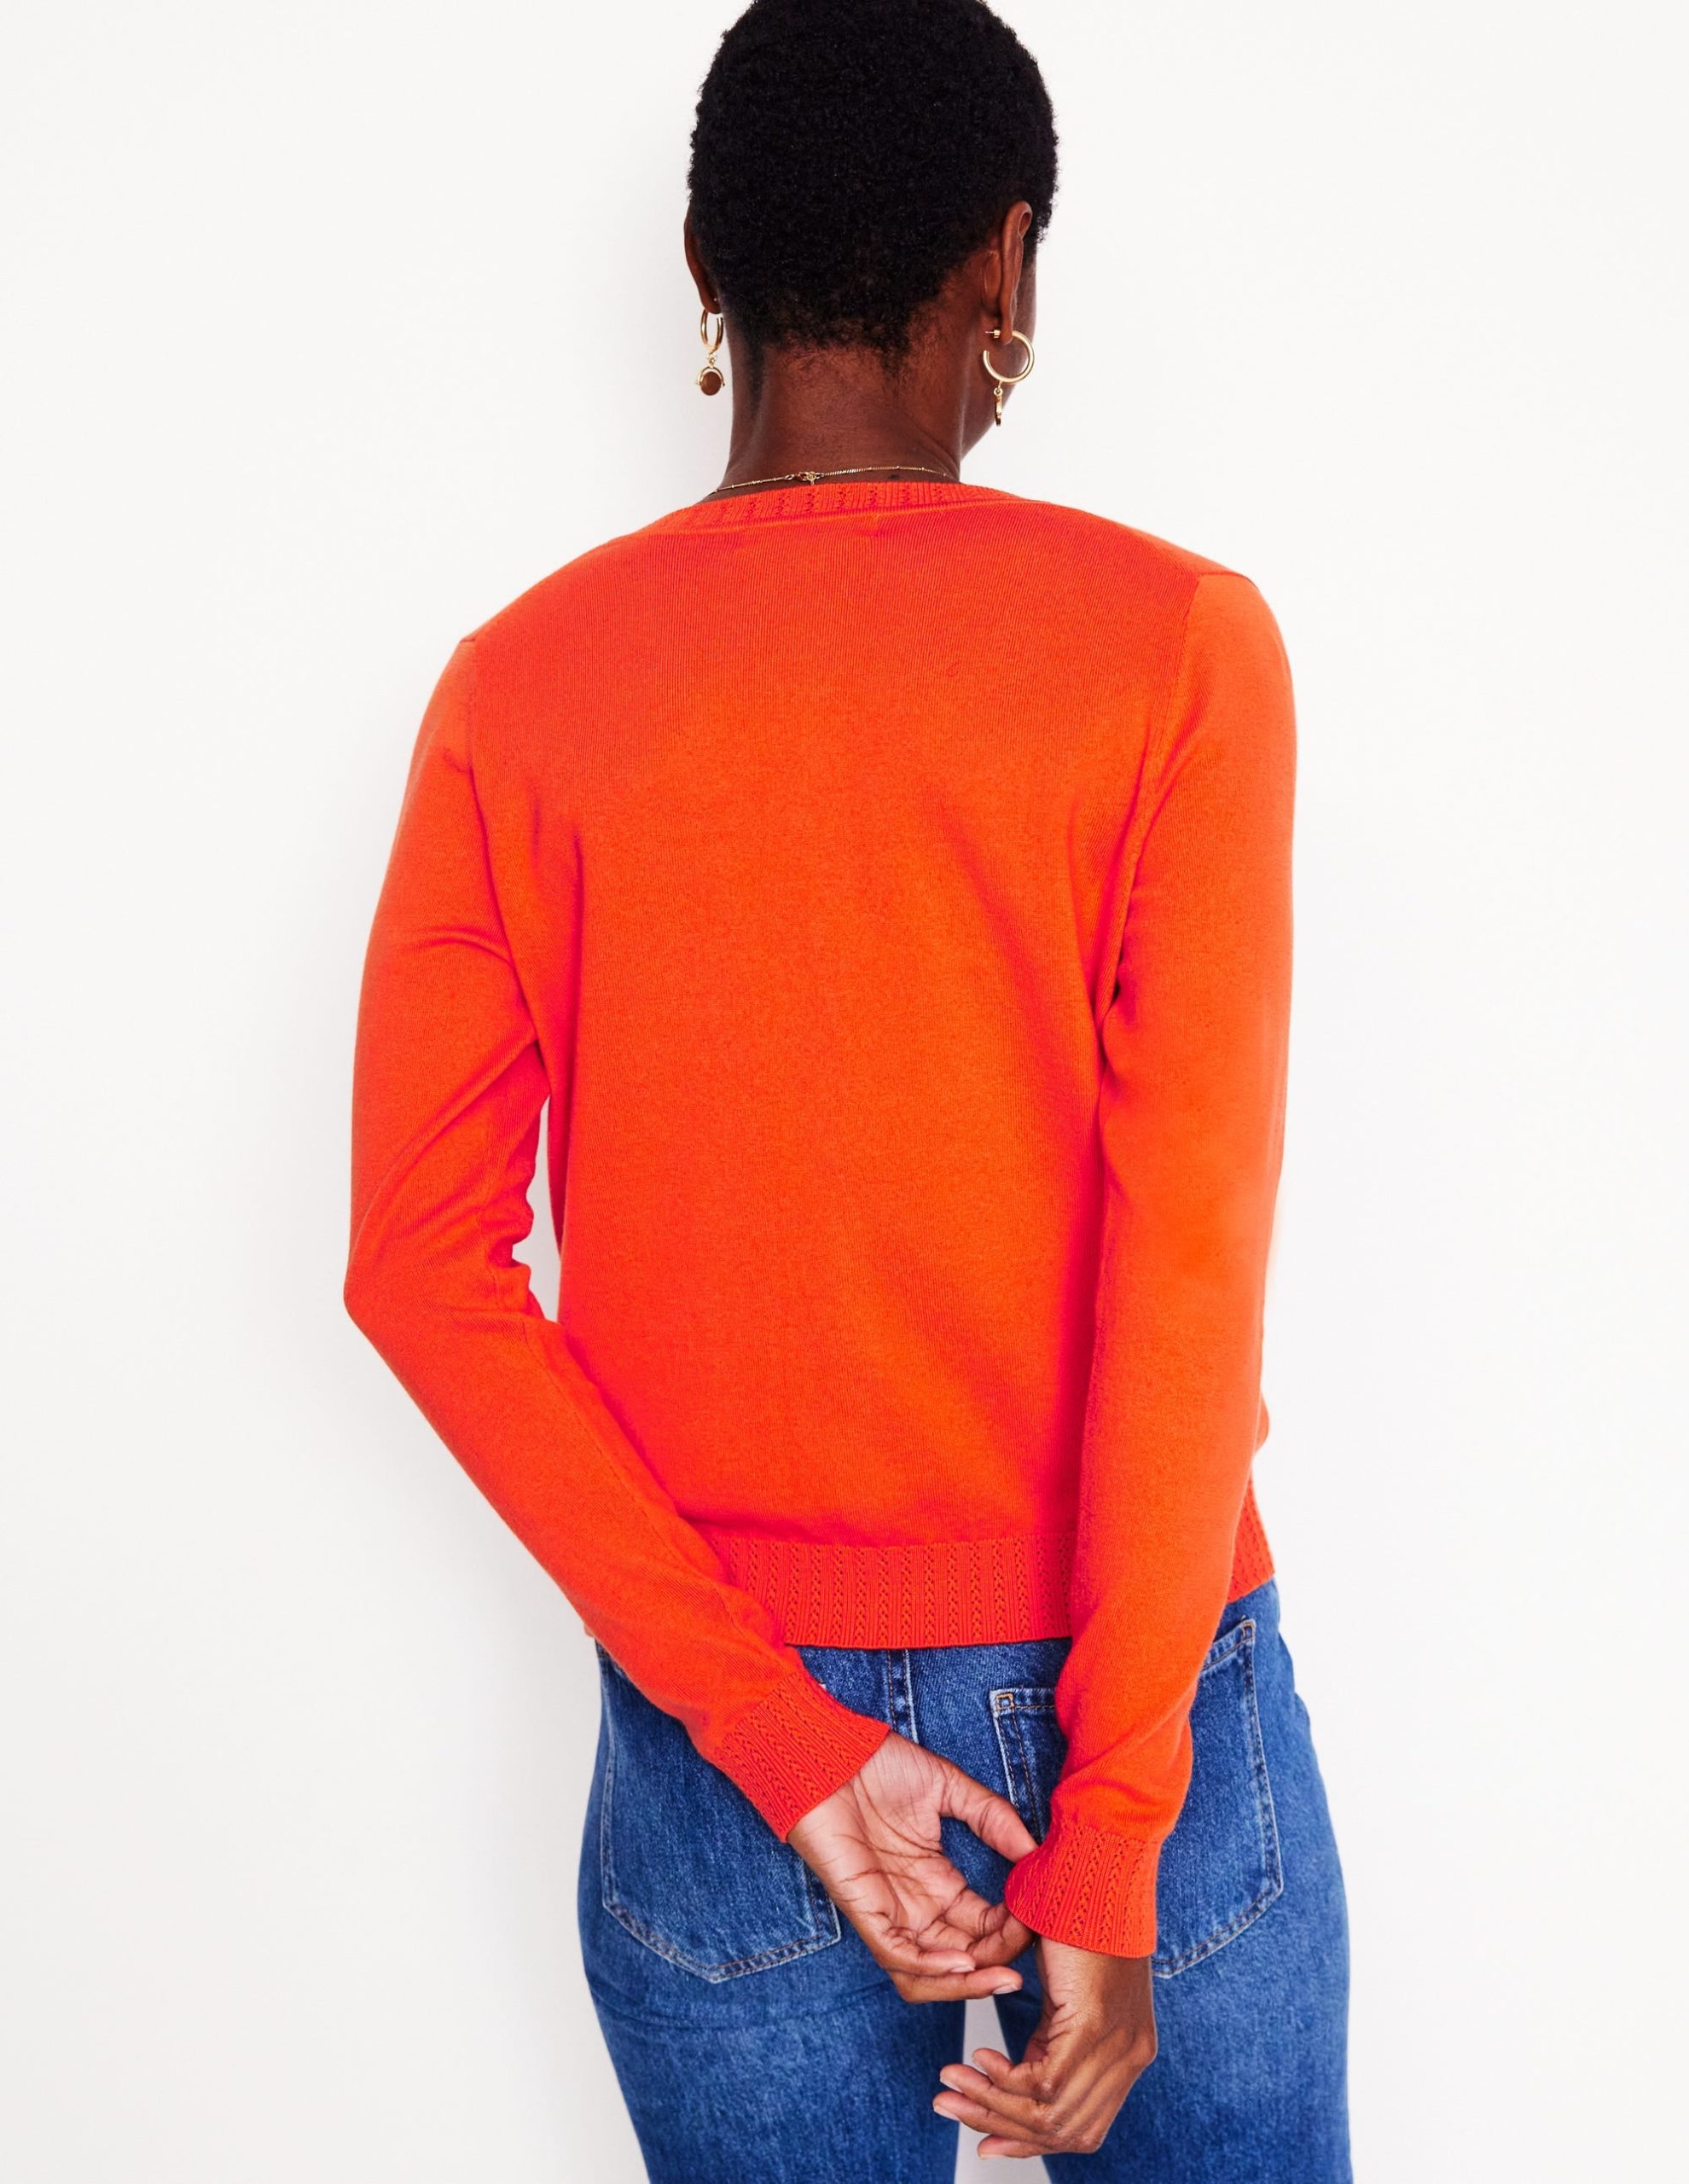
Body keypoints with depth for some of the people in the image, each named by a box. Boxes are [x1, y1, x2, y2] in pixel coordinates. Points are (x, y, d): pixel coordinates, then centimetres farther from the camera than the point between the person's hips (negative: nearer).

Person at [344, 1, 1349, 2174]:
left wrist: (777, 1736, -9)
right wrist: (1111, 1841, -13)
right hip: (1139, 1691, -1)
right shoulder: (1173, 642, -11)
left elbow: (421, 1260, -9)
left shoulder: (521, 686, -4)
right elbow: (1192, 1250, -17)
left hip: (721, 1740, 2)